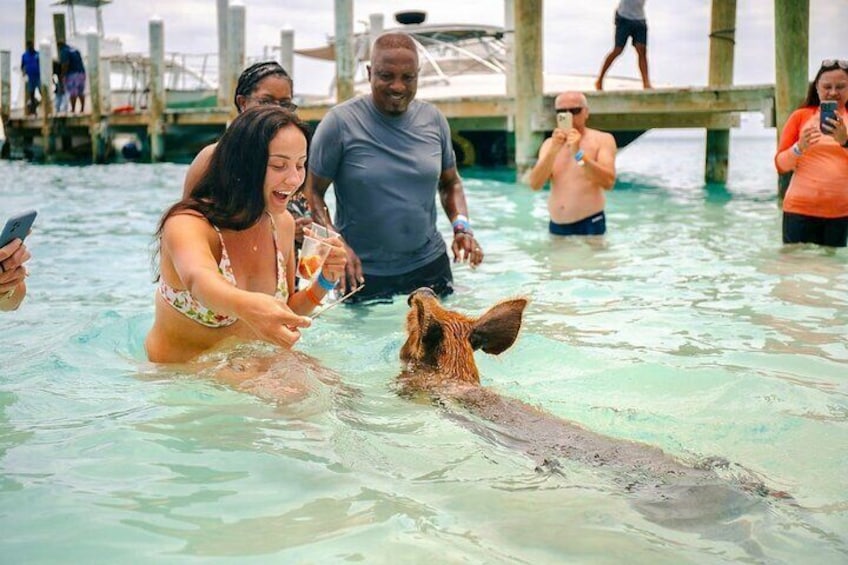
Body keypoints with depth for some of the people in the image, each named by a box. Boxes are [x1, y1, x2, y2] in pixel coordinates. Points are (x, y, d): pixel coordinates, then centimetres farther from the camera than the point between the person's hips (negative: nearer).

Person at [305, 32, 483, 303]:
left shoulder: (433, 119, 2)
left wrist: (461, 226, -5)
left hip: (430, 264, 4)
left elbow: (450, 183, 13)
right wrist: (336, 246, -21)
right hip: (363, 273, -3)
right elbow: (313, 192, -7)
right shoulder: (340, 122, -11)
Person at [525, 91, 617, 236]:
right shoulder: (549, 144, 11)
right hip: (556, 227, 4)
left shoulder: (602, 139, 0)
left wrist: (578, 154, -23)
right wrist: (553, 151, -16)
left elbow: (608, 182, -15)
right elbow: (534, 184, -3)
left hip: (590, 225, -3)